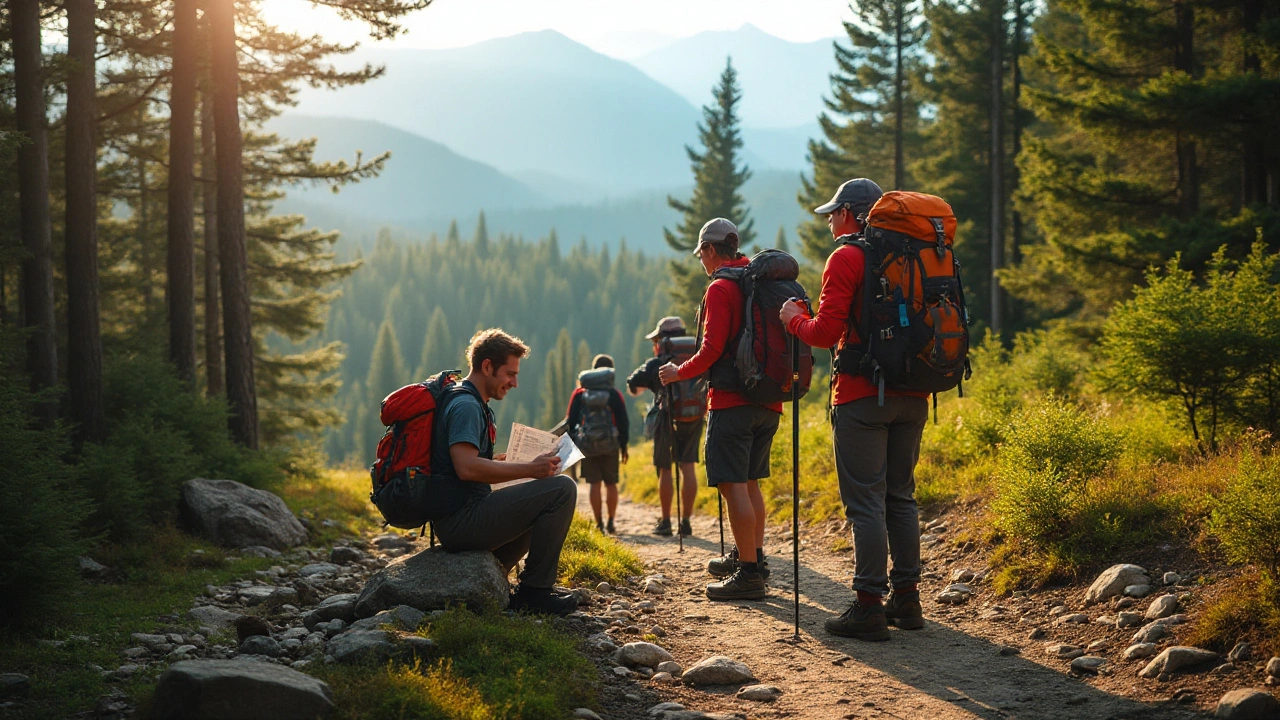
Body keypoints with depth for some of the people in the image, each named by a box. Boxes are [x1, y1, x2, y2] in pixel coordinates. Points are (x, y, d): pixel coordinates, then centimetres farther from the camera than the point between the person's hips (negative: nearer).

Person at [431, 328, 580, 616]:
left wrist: (504, 462, 19)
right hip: (463, 520, -11)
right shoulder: (466, 406, -14)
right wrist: (529, 469, -22)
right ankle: (534, 590, -11)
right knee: (562, 488, -15)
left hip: (454, 521, 11)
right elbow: (466, 468, -27)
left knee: (542, 505, 31)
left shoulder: (472, 404, 19)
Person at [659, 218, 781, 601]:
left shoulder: (721, 288, -9)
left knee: (733, 485, -8)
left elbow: (712, 349, -16)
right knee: (750, 482, 19)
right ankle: (753, 558, 27)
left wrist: (678, 373, -1)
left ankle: (750, 574, -10)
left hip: (733, 400, -9)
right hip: (768, 400, 9)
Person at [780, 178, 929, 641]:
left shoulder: (847, 258, -8)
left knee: (865, 501, -4)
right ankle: (906, 598, 17)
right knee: (900, 496, 14)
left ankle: (869, 606, -4)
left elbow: (826, 333, -13)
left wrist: (793, 319, 5)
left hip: (863, 395, -7)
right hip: (912, 395, 7)